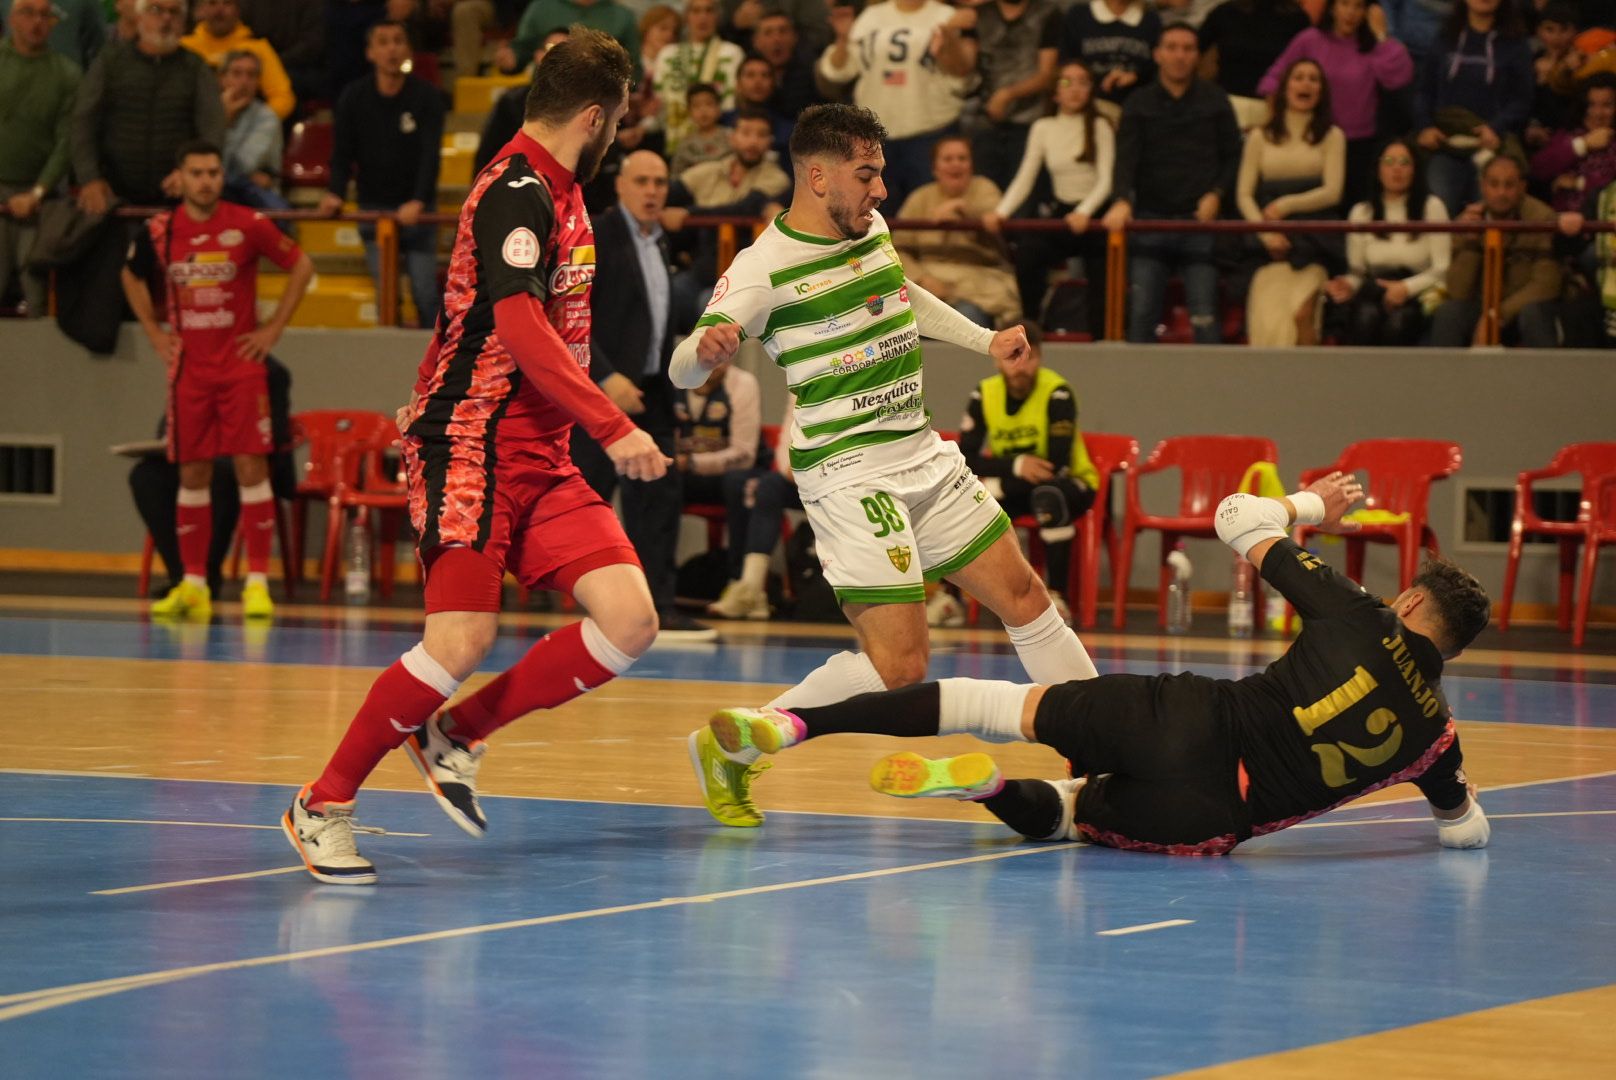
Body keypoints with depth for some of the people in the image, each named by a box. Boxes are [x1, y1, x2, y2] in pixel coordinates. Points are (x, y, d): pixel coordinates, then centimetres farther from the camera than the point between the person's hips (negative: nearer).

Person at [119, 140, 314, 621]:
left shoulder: (249, 225, -8)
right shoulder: (158, 232, 0)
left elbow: (301, 266, 3)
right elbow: (132, 277, 20)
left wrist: (274, 328, -2)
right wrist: (153, 331, 10)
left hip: (241, 363, -2)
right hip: (188, 366, 3)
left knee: (251, 467, -7)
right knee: (192, 473, 5)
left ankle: (257, 582, -5)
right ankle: (193, 585, 11)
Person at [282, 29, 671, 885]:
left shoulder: (555, 192, 17)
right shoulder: (519, 192, -13)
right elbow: (521, 328, -23)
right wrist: (615, 429, -25)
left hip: (538, 455, 9)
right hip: (472, 447, -9)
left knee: (628, 622, -7)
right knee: (463, 640, -19)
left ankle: (455, 739, 7)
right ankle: (323, 805, -2)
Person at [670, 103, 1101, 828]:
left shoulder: (870, 226, 7)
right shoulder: (765, 267, -16)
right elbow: (682, 371, -22)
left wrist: (985, 341, 31)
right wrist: (706, 346, -45)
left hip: (923, 456, 8)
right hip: (850, 475, -8)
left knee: (1024, 599, 11)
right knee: (898, 666, -15)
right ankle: (727, 750, -1)